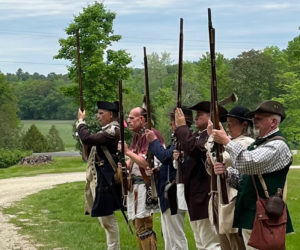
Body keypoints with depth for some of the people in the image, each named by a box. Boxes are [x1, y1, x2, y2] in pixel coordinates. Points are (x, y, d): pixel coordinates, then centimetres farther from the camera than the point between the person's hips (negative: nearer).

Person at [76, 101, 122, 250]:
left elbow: (87, 139, -27)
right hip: (98, 179, 10)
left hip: (105, 180, -10)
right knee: (103, 216, 17)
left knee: (107, 216, -3)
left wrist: (81, 121, -13)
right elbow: (91, 145, 15)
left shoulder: (113, 131, -18)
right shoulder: (107, 130, 13)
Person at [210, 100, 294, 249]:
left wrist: (226, 141, -19)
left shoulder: (277, 146, -14)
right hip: (248, 216, 9)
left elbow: (248, 164, -26)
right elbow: (245, 174, 19)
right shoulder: (258, 143, 16)